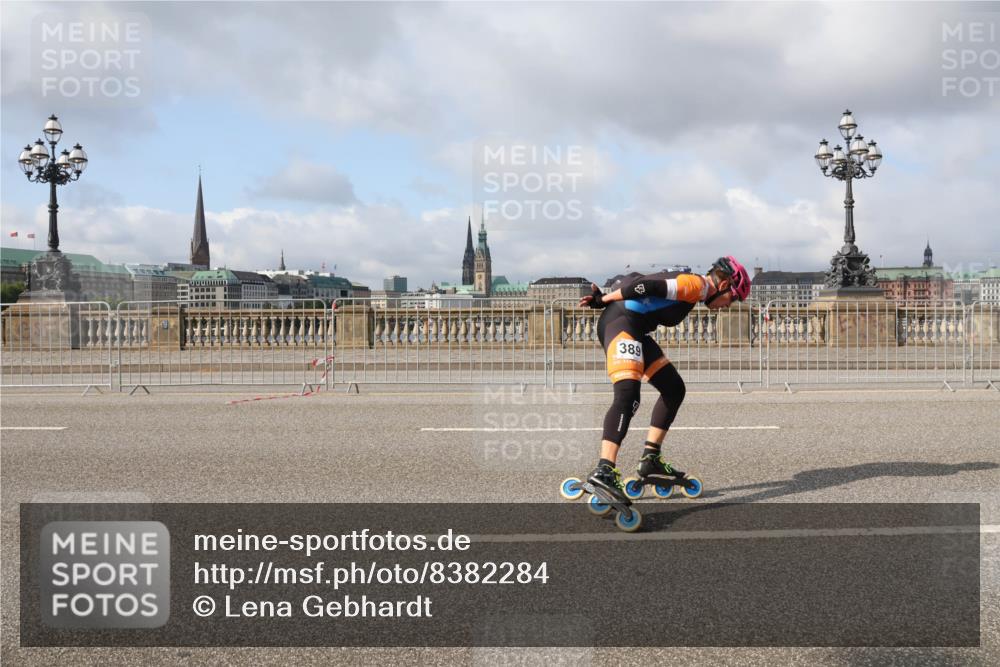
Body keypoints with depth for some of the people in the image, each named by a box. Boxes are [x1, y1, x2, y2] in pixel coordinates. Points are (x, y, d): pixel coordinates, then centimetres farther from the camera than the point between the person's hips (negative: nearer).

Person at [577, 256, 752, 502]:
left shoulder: (686, 283, 22)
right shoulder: (697, 284, -9)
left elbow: (634, 280, 19)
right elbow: (645, 286, -19)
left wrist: (602, 298, 10)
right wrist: (604, 299, -9)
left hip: (634, 331, 11)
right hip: (621, 324, -11)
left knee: (674, 389, 16)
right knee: (628, 395, -25)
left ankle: (650, 459, 19)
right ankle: (604, 471, -36)